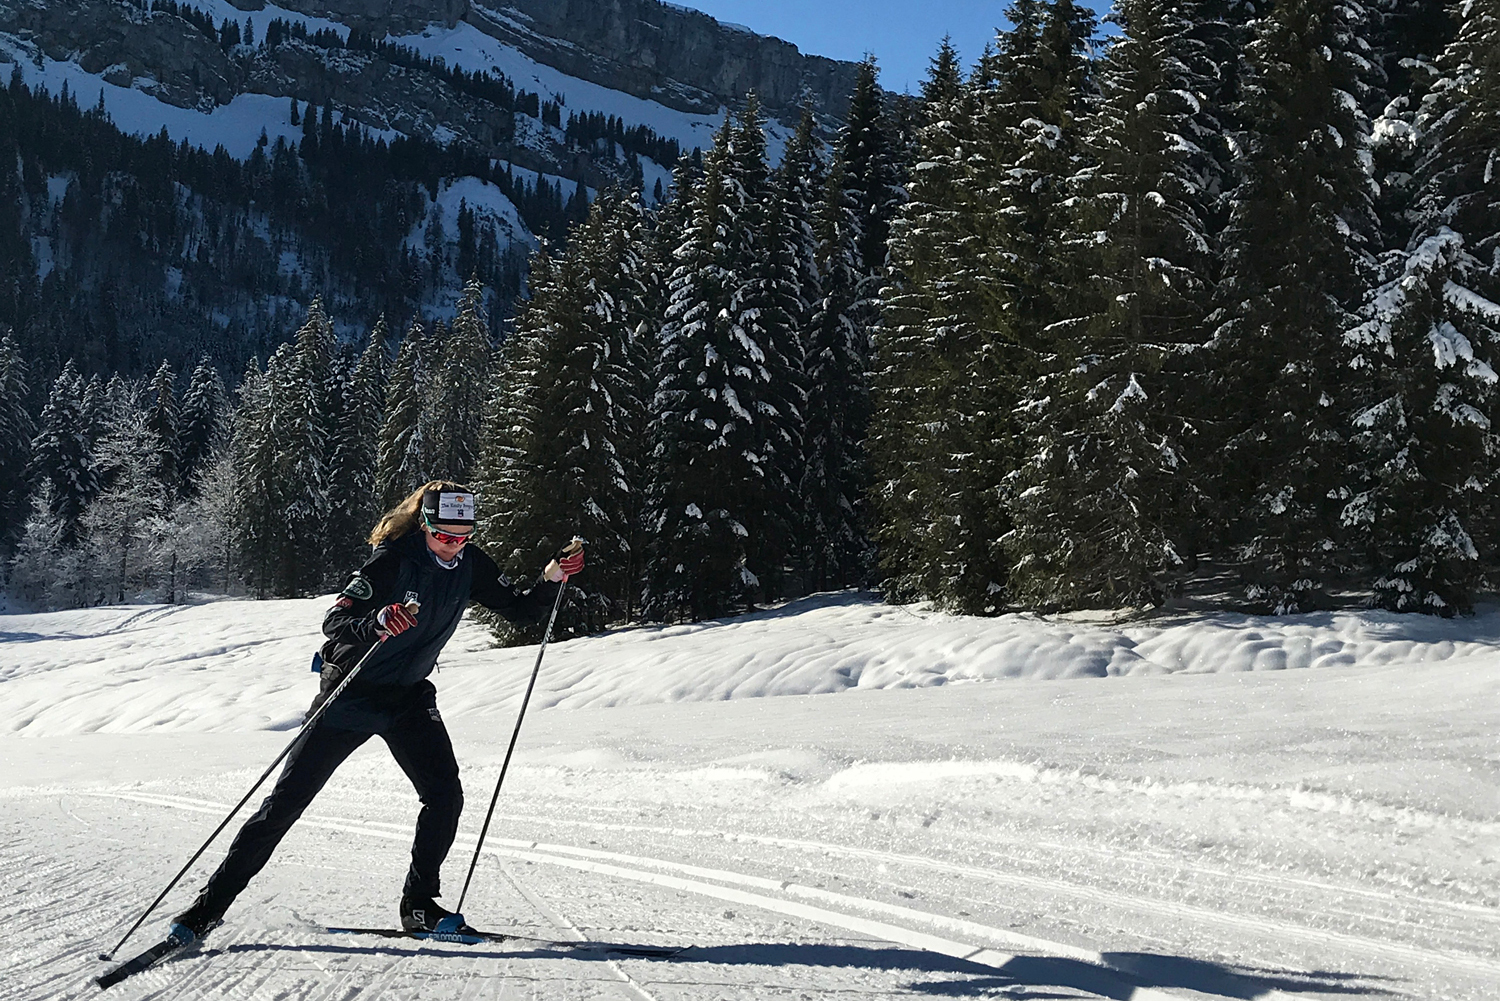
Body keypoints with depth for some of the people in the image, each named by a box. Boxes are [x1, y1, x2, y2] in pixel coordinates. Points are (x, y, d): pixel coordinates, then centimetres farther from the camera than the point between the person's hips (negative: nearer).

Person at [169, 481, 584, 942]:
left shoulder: (469, 564, -5)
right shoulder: (392, 561, -23)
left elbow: (521, 609, 1)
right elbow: (333, 622, -29)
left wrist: (552, 580, -17)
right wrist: (377, 623, -49)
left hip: (410, 696, 5)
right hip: (352, 692, -5)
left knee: (445, 794, -11)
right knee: (287, 800, -2)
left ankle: (419, 904, 4)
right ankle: (212, 904, 9)